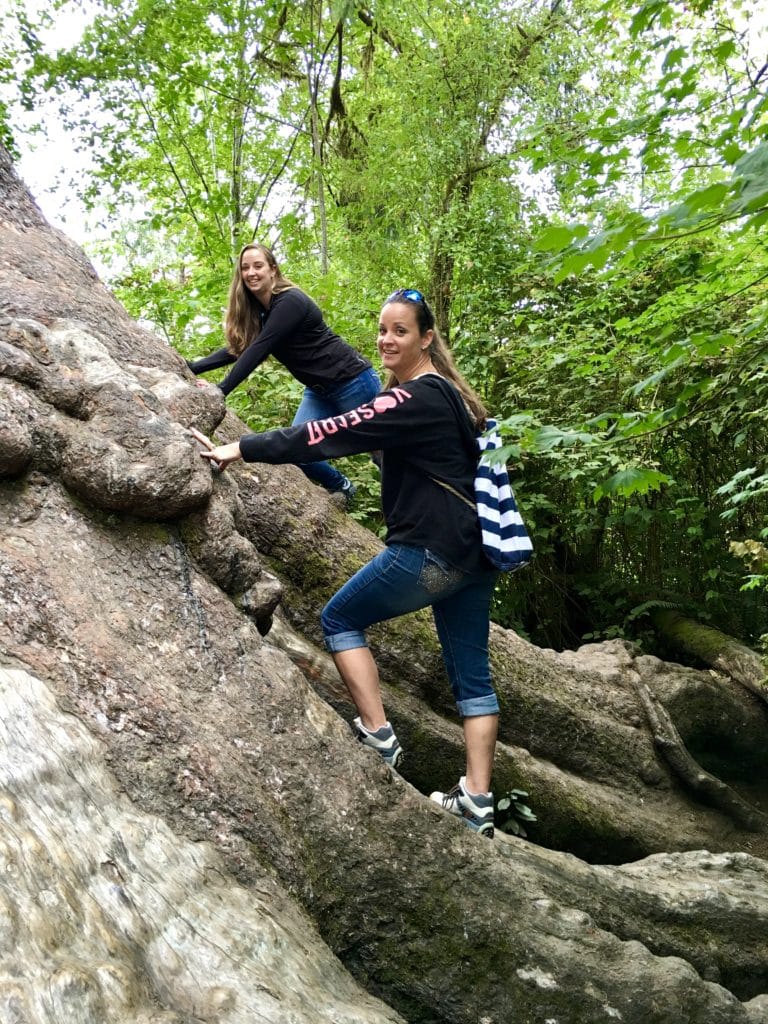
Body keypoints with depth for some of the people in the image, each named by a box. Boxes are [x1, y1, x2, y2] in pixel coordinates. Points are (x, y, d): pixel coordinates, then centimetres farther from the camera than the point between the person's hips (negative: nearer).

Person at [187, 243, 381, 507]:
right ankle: (342, 488, 23)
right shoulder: (257, 309, 4)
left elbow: (258, 350, -30)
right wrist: (191, 367, -11)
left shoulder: (290, 302, -23)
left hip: (352, 381, -8)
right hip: (319, 390, 8)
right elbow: (236, 349, 1)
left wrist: (221, 390, -35)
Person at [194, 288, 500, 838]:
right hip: (474, 552, 10)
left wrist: (242, 449, -19)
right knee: (472, 673, 10)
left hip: (429, 550, -10)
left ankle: (378, 736, 6)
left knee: (341, 619, 9)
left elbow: (330, 435, -20)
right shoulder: (444, 393, 14)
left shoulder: (415, 398, -16)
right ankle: (478, 801, 13)